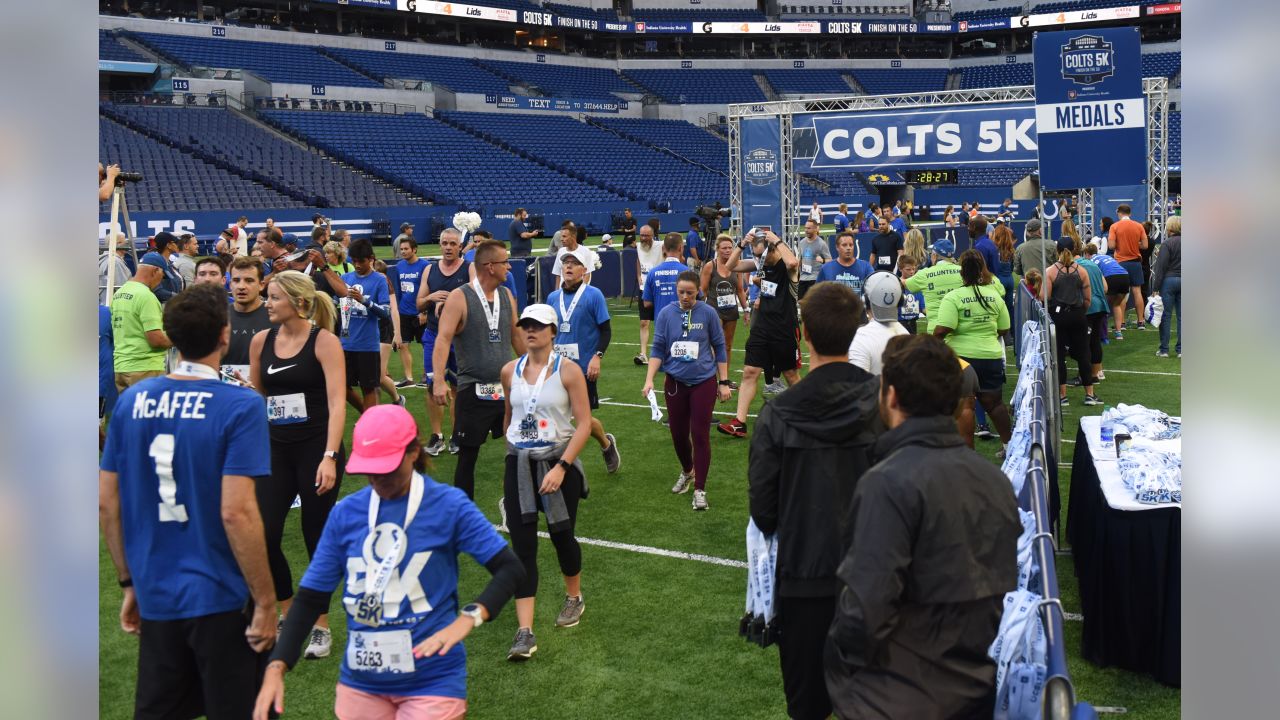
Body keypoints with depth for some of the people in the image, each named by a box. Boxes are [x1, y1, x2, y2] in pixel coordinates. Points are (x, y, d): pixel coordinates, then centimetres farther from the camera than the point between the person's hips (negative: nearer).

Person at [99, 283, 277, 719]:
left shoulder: (131, 401, 1)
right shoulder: (240, 406, -15)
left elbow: (106, 503, 5)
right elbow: (236, 513, -20)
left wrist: (129, 581, 16)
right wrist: (266, 602, -12)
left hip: (155, 597, 5)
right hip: (220, 599, -5)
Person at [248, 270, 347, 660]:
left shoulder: (324, 341, -10)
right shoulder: (262, 340, 5)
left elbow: (337, 403, -16)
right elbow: (255, 395, 16)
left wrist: (330, 457, -24)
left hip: (317, 450, -4)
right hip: (276, 449, 4)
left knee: (317, 539, 4)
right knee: (263, 536, -4)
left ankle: (320, 627, 21)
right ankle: (289, 617, 18)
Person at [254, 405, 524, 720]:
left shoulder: (448, 504, -8)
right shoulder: (346, 512, 1)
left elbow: (509, 568, -10)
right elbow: (311, 597, 4)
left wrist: (468, 618, -25)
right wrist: (276, 667, -6)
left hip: (431, 679, -3)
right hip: (361, 679, 4)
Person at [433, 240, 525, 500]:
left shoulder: (507, 296, 7)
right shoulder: (459, 297, -11)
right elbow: (443, 339, -18)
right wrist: (439, 380, -29)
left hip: (507, 387, 5)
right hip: (474, 391, -5)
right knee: (468, 455, 4)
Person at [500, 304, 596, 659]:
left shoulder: (568, 371, -9)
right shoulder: (510, 371, 3)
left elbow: (583, 424, -11)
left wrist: (561, 467, -19)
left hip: (560, 462, -3)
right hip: (520, 464, 3)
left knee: (561, 536, 10)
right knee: (522, 545, -5)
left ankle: (574, 598, 40)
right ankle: (525, 632, -6)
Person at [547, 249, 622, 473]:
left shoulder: (593, 295, -7)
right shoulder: (552, 297, 7)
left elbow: (606, 330, -7)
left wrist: (598, 356, -17)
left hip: (584, 368, -4)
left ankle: (607, 444, 34)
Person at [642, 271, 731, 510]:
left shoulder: (707, 313, -6)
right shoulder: (666, 314, -3)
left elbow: (719, 348, 1)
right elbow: (657, 349, 0)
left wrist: (724, 382, 0)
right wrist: (649, 380, -11)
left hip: (703, 383, -2)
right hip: (675, 383, 2)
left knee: (700, 435, -4)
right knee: (678, 433, 11)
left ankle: (699, 490, 4)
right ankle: (687, 472, 39)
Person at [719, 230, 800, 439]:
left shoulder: (787, 266, -14)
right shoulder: (761, 263, 5)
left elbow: (792, 262, -40)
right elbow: (732, 265, 10)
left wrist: (778, 241, -28)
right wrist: (741, 244, -4)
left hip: (784, 331, -5)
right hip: (761, 328, 6)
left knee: (791, 375, 10)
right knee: (749, 373, -3)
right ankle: (739, 423, -5)